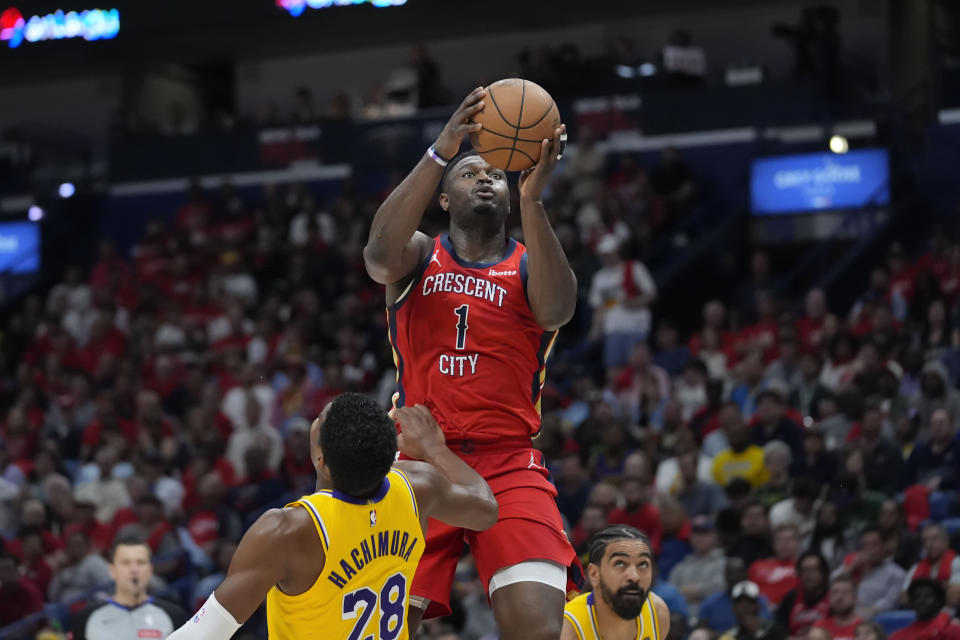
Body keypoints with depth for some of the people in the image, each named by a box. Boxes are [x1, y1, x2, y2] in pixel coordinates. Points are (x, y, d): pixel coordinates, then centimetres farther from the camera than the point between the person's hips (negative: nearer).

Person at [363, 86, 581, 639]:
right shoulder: (419, 256, 10)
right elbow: (381, 255, -16)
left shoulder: (531, 264, 9)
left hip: (509, 467, -1)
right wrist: (441, 153, -26)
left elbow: (556, 312, -16)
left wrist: (533, 200, -27)